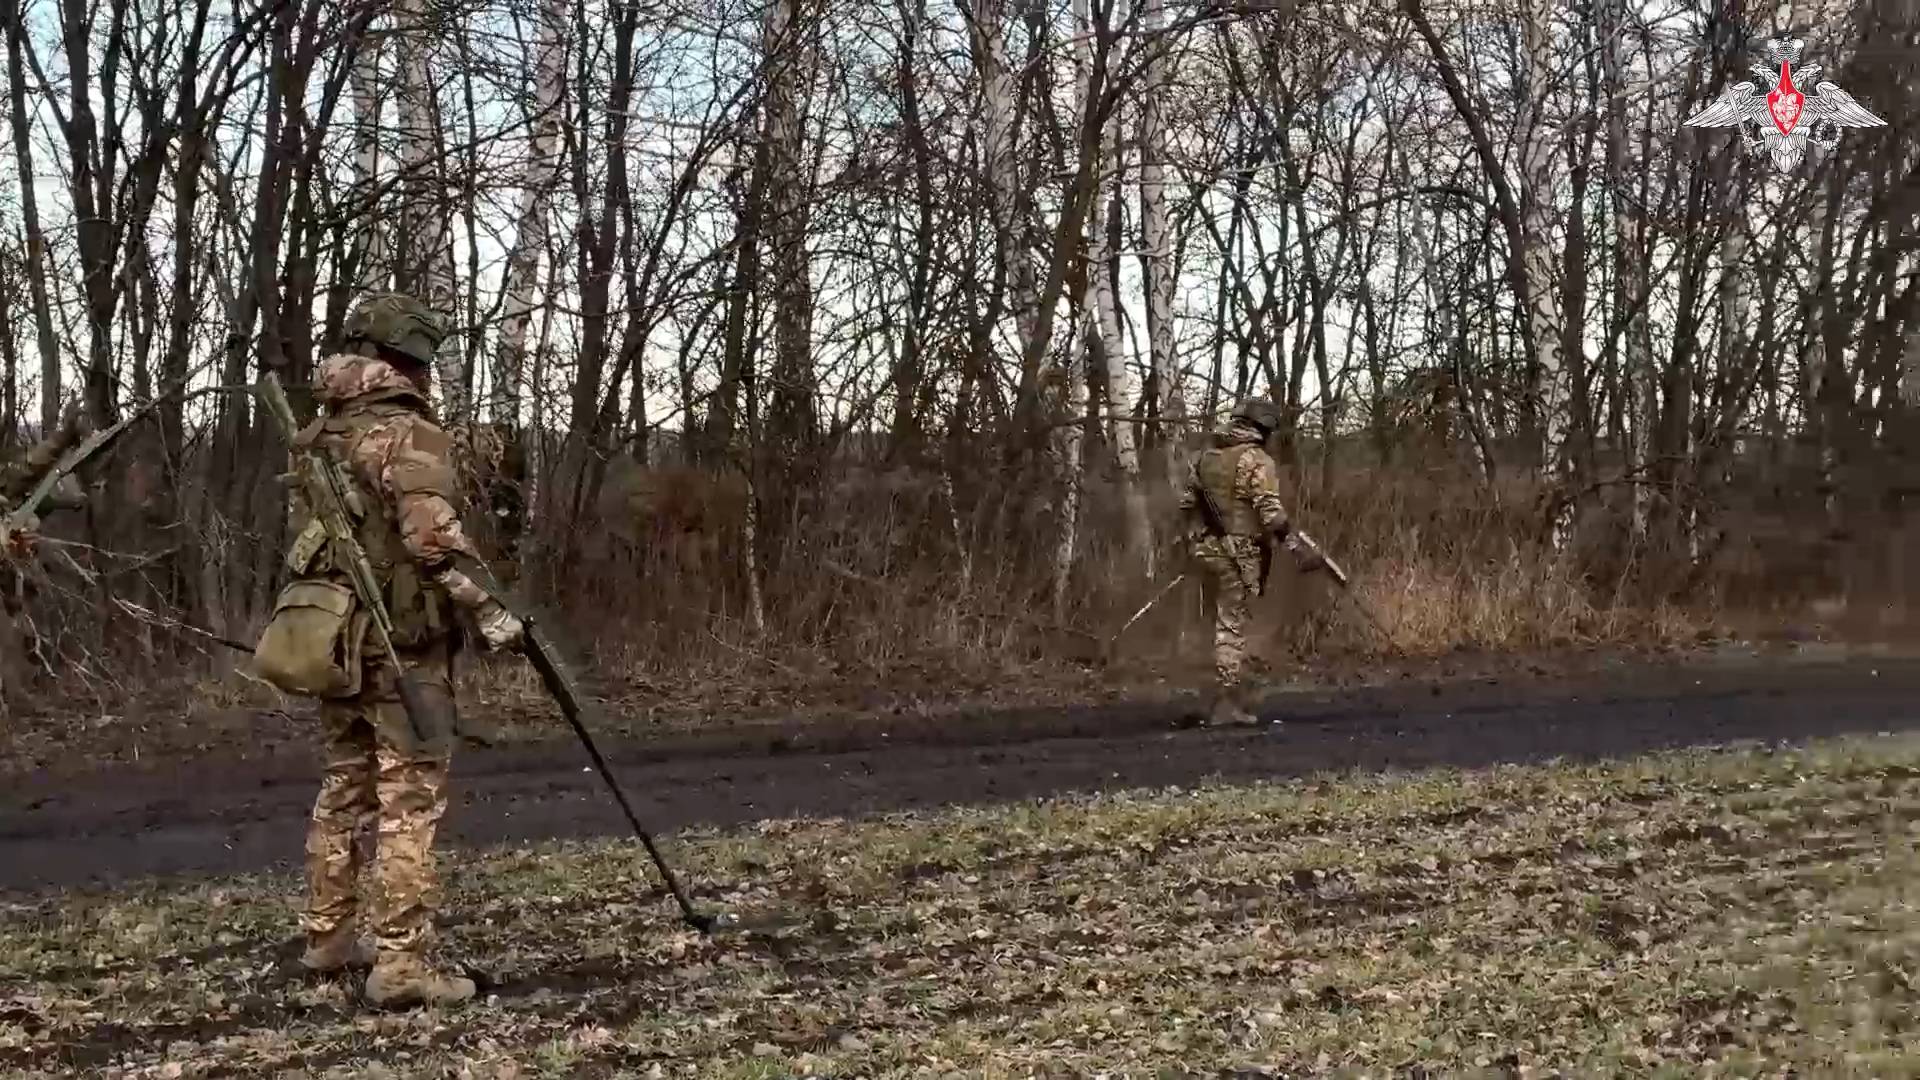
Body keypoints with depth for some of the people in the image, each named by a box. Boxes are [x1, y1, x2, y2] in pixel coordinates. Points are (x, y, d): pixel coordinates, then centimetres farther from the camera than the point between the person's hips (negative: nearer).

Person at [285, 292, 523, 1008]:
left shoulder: (317, 437, 12)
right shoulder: (407, 434, -13)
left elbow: (303, 533, 18)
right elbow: (432, 541, -24)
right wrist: (487, 610, -18)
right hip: (402, 643, -8)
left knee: (344, 786, 19)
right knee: (409, 800, -5)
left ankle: (327, 937, 29)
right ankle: (401, 963, -5)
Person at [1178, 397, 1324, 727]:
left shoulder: (1207, 456, 12)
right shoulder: (1257, 461, -10)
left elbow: (1186, 503, 15)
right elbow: (1271, 512, -19)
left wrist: (1193, 539, 26)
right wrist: (1297, 548, -17)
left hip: (1205, 549, 7)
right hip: (1237, 554, -7)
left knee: (1225, 623, 16)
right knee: (1231, 627, -3)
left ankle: (1234, 695, 21)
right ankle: (1226, 705, -3)